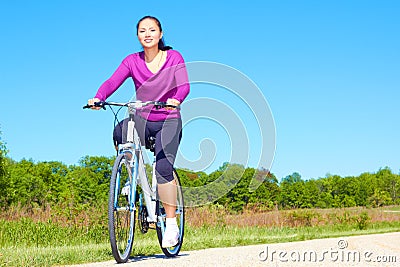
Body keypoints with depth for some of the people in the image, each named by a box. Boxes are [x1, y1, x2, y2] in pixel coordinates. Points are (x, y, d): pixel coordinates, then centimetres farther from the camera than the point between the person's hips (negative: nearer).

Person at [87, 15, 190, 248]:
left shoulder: (174, 57, -3)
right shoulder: (133, 61, 1)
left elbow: (184, 84, -17)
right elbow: (113, 82, -13)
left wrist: (176, 99, -40)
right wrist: (98, 98, -34)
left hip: (168, 121, -2)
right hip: (142, 120, 2)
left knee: (163, 168, -21)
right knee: (120, 131, -32)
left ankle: (171, 223, -7)